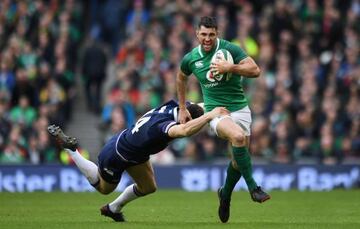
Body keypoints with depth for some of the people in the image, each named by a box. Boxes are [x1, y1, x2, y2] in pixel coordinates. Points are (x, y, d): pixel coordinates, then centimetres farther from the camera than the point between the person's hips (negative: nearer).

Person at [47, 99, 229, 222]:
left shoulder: (173, 106, -20)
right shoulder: (163, 125, -45)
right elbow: (185, 130, -69)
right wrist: (211, 115, -67)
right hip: (114, 157, -7)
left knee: (148, 187, 16)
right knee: (104, 188, 24)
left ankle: (113, 209, 42)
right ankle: (69, 147, 30)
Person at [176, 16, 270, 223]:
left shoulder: (230, 49, -8)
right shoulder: (190, 59, 0)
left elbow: (255, 70, -13)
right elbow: (181, 78, 22)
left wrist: (230, 67, -26)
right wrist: (182, 108, 23)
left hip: (239, 108, 1)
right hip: (215, 111, -1)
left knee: (239, 159, 5)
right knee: (238, 136, -33)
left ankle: (225, 195, 35)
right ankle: (253, 187, -25)